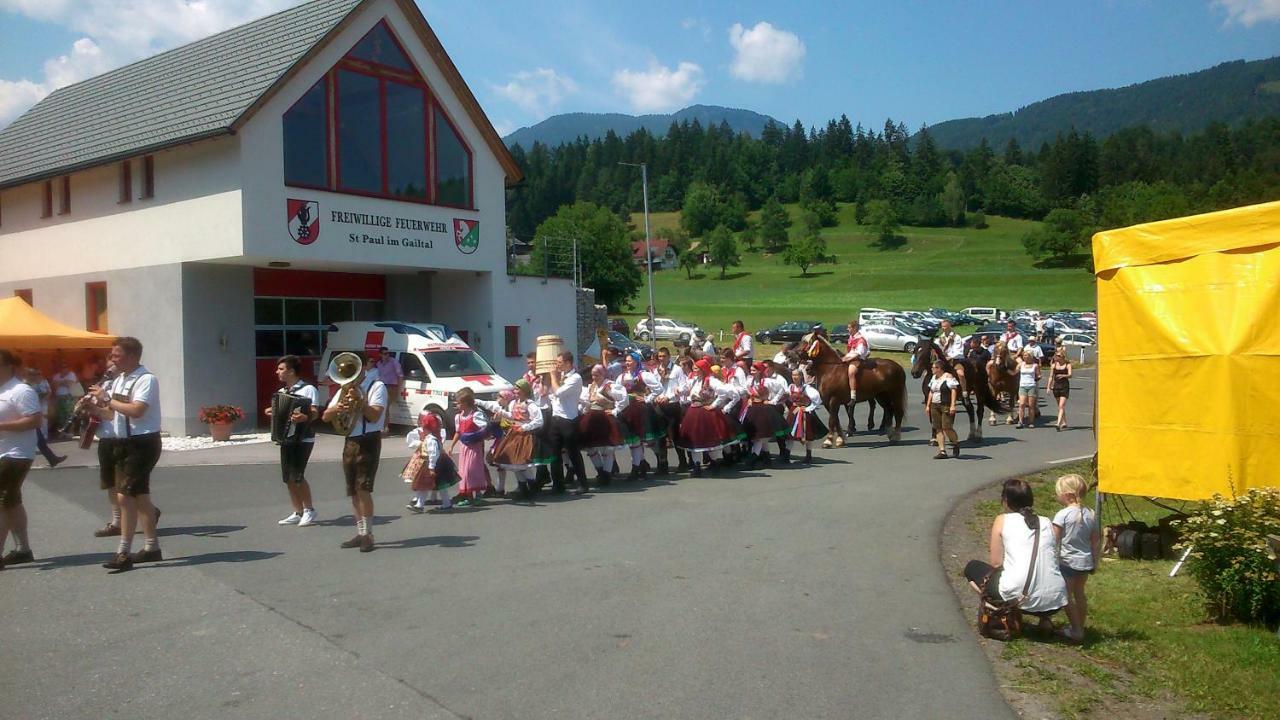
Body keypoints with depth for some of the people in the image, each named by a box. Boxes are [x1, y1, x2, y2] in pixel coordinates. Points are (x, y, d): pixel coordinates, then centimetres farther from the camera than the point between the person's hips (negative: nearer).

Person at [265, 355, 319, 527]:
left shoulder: (308, 389, -8)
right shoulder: (281, 391, 15)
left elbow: (315, 413, -17)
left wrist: (304, 417, -36)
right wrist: (271, 412, 5)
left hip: (303, 439, -8)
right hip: (286, 438, 8)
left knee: (297, 476, -13)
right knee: (288, 478, 7)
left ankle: (309, 510, 2)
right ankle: (298, 513, 15)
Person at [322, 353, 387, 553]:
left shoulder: (376, 386, -5)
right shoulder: (345, 389, 15)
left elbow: (375, 416, -16)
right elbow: (325, 416, 9)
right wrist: (337, 408, -12)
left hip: (369, 441, -7)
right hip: (350, 441, 7)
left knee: (363, 488, -13)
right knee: (353, 491, 8)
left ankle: (368, 534, -6)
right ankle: (361, 533, 16)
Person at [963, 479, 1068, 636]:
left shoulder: (1002, 520, 2)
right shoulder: (1046, 522, 12)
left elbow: (995, 563, -1)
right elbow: (1053, 557, 16)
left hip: (1018, 597, -4)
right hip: (1054, 601, 4)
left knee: (972, 567, 22)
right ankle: (1045, 618, 17)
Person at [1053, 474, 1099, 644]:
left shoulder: (1062, 515, -18)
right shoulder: (1090, 514, 0)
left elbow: (1054, 541, -17)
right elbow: (1095, 541, 7)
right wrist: (1095, 561, 17)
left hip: (1068, 561, -6)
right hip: (1085, 561, 6)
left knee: (1067, 595, 6)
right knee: (1079, 593, 19)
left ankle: (1076, 631, 9)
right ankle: (1080, 628, 29)